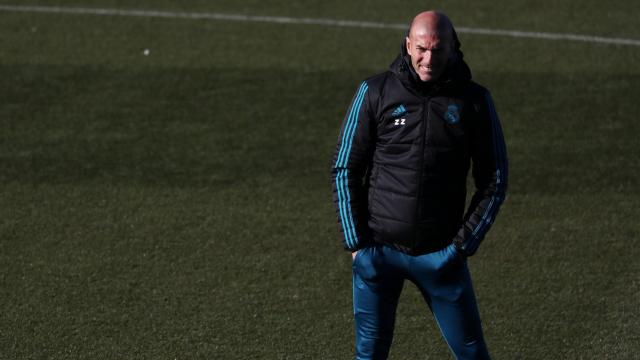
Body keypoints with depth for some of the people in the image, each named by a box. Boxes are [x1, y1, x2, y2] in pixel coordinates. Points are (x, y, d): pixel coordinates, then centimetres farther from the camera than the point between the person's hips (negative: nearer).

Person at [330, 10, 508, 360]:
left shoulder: (474, 101, -2)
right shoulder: (375, 93, -4)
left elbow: (493, 181, 4)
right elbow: (345, 170, 2)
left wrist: (463, 245, -3)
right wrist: (356, 241, -3)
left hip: (440, 254, 0)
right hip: (378, 249, 0)